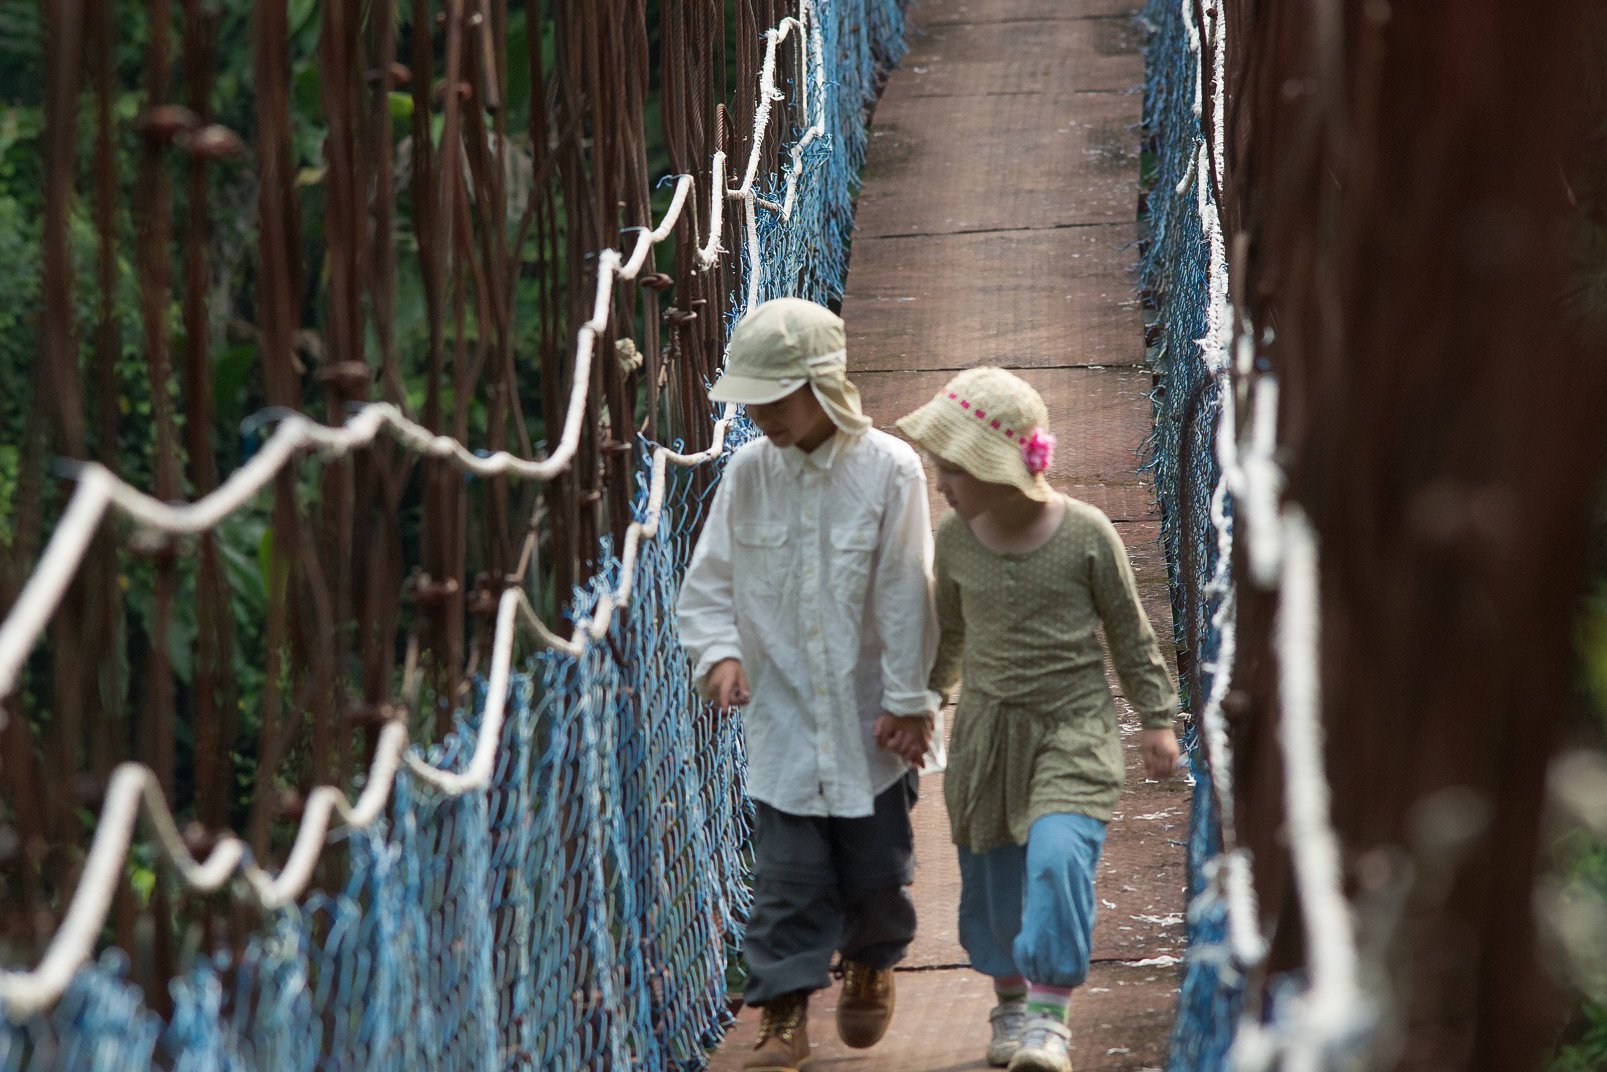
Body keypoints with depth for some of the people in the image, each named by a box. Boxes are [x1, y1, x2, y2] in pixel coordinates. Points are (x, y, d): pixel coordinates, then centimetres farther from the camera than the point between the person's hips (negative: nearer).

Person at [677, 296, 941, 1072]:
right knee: (788, 873, -3)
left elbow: (907, 594, -9)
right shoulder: (747, 473, -5)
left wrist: (908, 701, -7)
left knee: (876, 867, 12)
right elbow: (709, 580, 4)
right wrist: (718, 652, -14)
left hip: (868, 716, -1)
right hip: (782, 713, 1)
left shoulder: (889, 469, -13)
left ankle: (871, 964, 40)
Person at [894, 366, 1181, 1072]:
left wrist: (1156, 719, 1)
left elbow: (1130, 633, -2)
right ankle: (1010, 1002, 30)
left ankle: (1050, 1015, -16)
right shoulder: (955, 541, -4)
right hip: (986, 730, 4)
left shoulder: (1085, 535, -13)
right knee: (992, 876, 9)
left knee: (1058, 857, -22)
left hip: (1073, 728, -4)